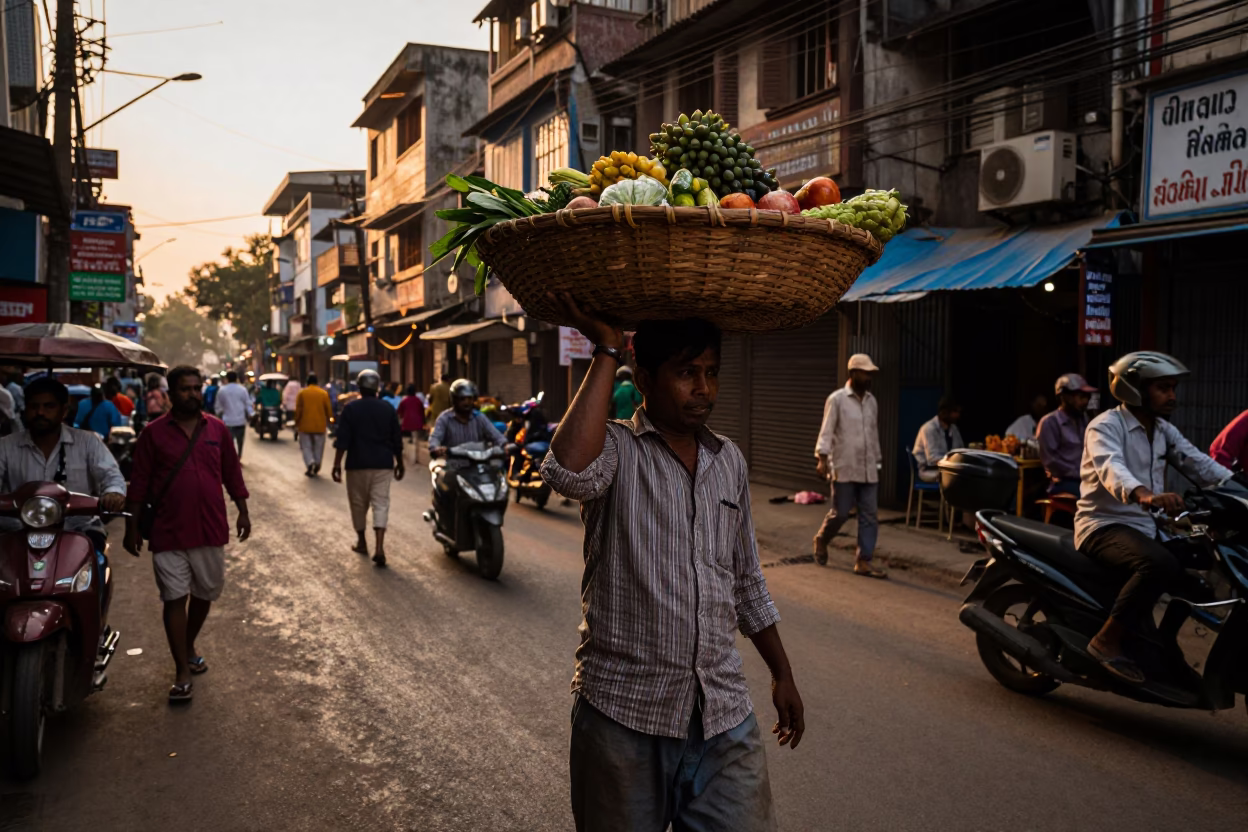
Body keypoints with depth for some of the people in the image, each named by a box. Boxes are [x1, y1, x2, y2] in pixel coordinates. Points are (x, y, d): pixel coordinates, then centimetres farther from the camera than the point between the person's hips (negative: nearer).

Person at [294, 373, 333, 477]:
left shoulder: (302, 393, -3)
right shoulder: (324, 393, -1)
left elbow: (298, 410, -5)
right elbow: (328, 409, 1)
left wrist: (296, 424, 3)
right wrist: (328, 421, 16)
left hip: (305, 426, -1)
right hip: (320, 426, 1)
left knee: (306, 446, 6)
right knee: (318, 447, 13)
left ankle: (310, 462, -13)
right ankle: (317, 464, 12)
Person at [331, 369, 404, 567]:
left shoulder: (351, 408, -4)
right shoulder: (388, 409, 4)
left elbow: (342, 440, -8)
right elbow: (397, 440, 8)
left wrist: (337, 464, -5)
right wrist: (399, 463, 17)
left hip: (358, 464, -1)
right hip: (383, 464, 2)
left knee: (358, 503, 14)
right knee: (381, 503, -2)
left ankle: (362, 542, 26)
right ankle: (379, 548, -14)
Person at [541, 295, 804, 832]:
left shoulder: (729, 461, 10)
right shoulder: (615, 448, -7)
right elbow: (569, 472, -33)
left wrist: (782, 674, 20)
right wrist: (606, 351, -23)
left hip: (724, 716, 4)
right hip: (624, 713, -4)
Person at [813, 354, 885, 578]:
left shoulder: (872, 401, 11)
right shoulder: (837, 399, -7)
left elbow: (874, 433, 18)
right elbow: (826, 431, -10)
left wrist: (877, 460, 18)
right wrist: (822, 459, -20)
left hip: (868, 470, 6)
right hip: (844, 469, -6)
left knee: (869, 516, 1)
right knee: (841, 513, 0)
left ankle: (863, 561, 5)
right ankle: (821, 540, 29)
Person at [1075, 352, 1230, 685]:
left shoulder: (1164, 431, 15)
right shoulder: (1105, 426, -12)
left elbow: (1199, 464, 3)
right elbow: (1110, 468, -33)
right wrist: (1143, 494, -53)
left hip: (1145, 527, 9)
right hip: (1104, 527, -8)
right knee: (1163, 564, -33)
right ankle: (1107, 640, -21)